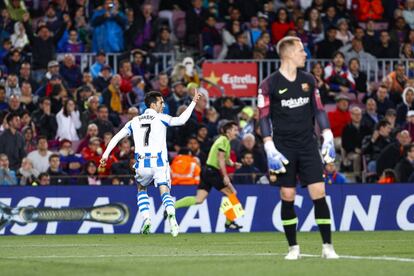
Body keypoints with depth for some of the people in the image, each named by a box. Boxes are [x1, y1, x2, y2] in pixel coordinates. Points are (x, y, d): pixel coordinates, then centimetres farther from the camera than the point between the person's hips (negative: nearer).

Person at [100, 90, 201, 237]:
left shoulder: (135, 121, 14)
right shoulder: (160, 118, 1)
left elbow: (117, 137, 11)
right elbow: (181, 120, -13)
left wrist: (106, 154, 13)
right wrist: (193, 102, -6)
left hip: (142, 164, 3)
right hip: (159, 163, -3)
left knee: (142, 190, 26)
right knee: (165, 193, -5)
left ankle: (146, 219, 7)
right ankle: (171, 214, -37)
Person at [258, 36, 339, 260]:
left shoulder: (308, 80, 9)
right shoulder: (270, 84, -4)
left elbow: (318, 109, 15)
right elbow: (264, 117, -3)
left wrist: (328, 138, 6)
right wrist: (270, 149, -10)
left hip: (308, 145, 3)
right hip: (284, 147, -3)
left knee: (318, 193, -6)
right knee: (287, 196, -1)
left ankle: (327, 246, -3)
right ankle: (293, 247, 9)